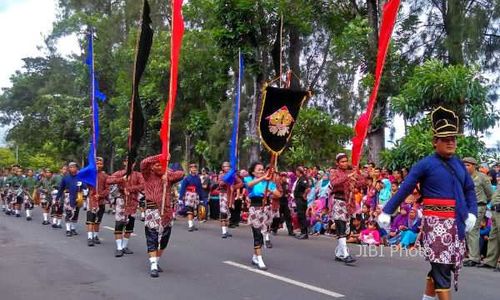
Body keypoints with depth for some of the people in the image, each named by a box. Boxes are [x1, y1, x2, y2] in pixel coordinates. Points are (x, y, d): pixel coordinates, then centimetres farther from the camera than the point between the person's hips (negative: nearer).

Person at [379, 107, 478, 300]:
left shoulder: (459, 164, 11)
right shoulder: (426, 164, -7)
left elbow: (469, 190, 18)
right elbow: (404, 189, -6)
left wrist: (472, 213, 3)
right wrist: (387, 212, -10)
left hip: (457, 224, 7)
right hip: (436, 223, -7)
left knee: (448, 265, 15)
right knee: (441, 265, -8)